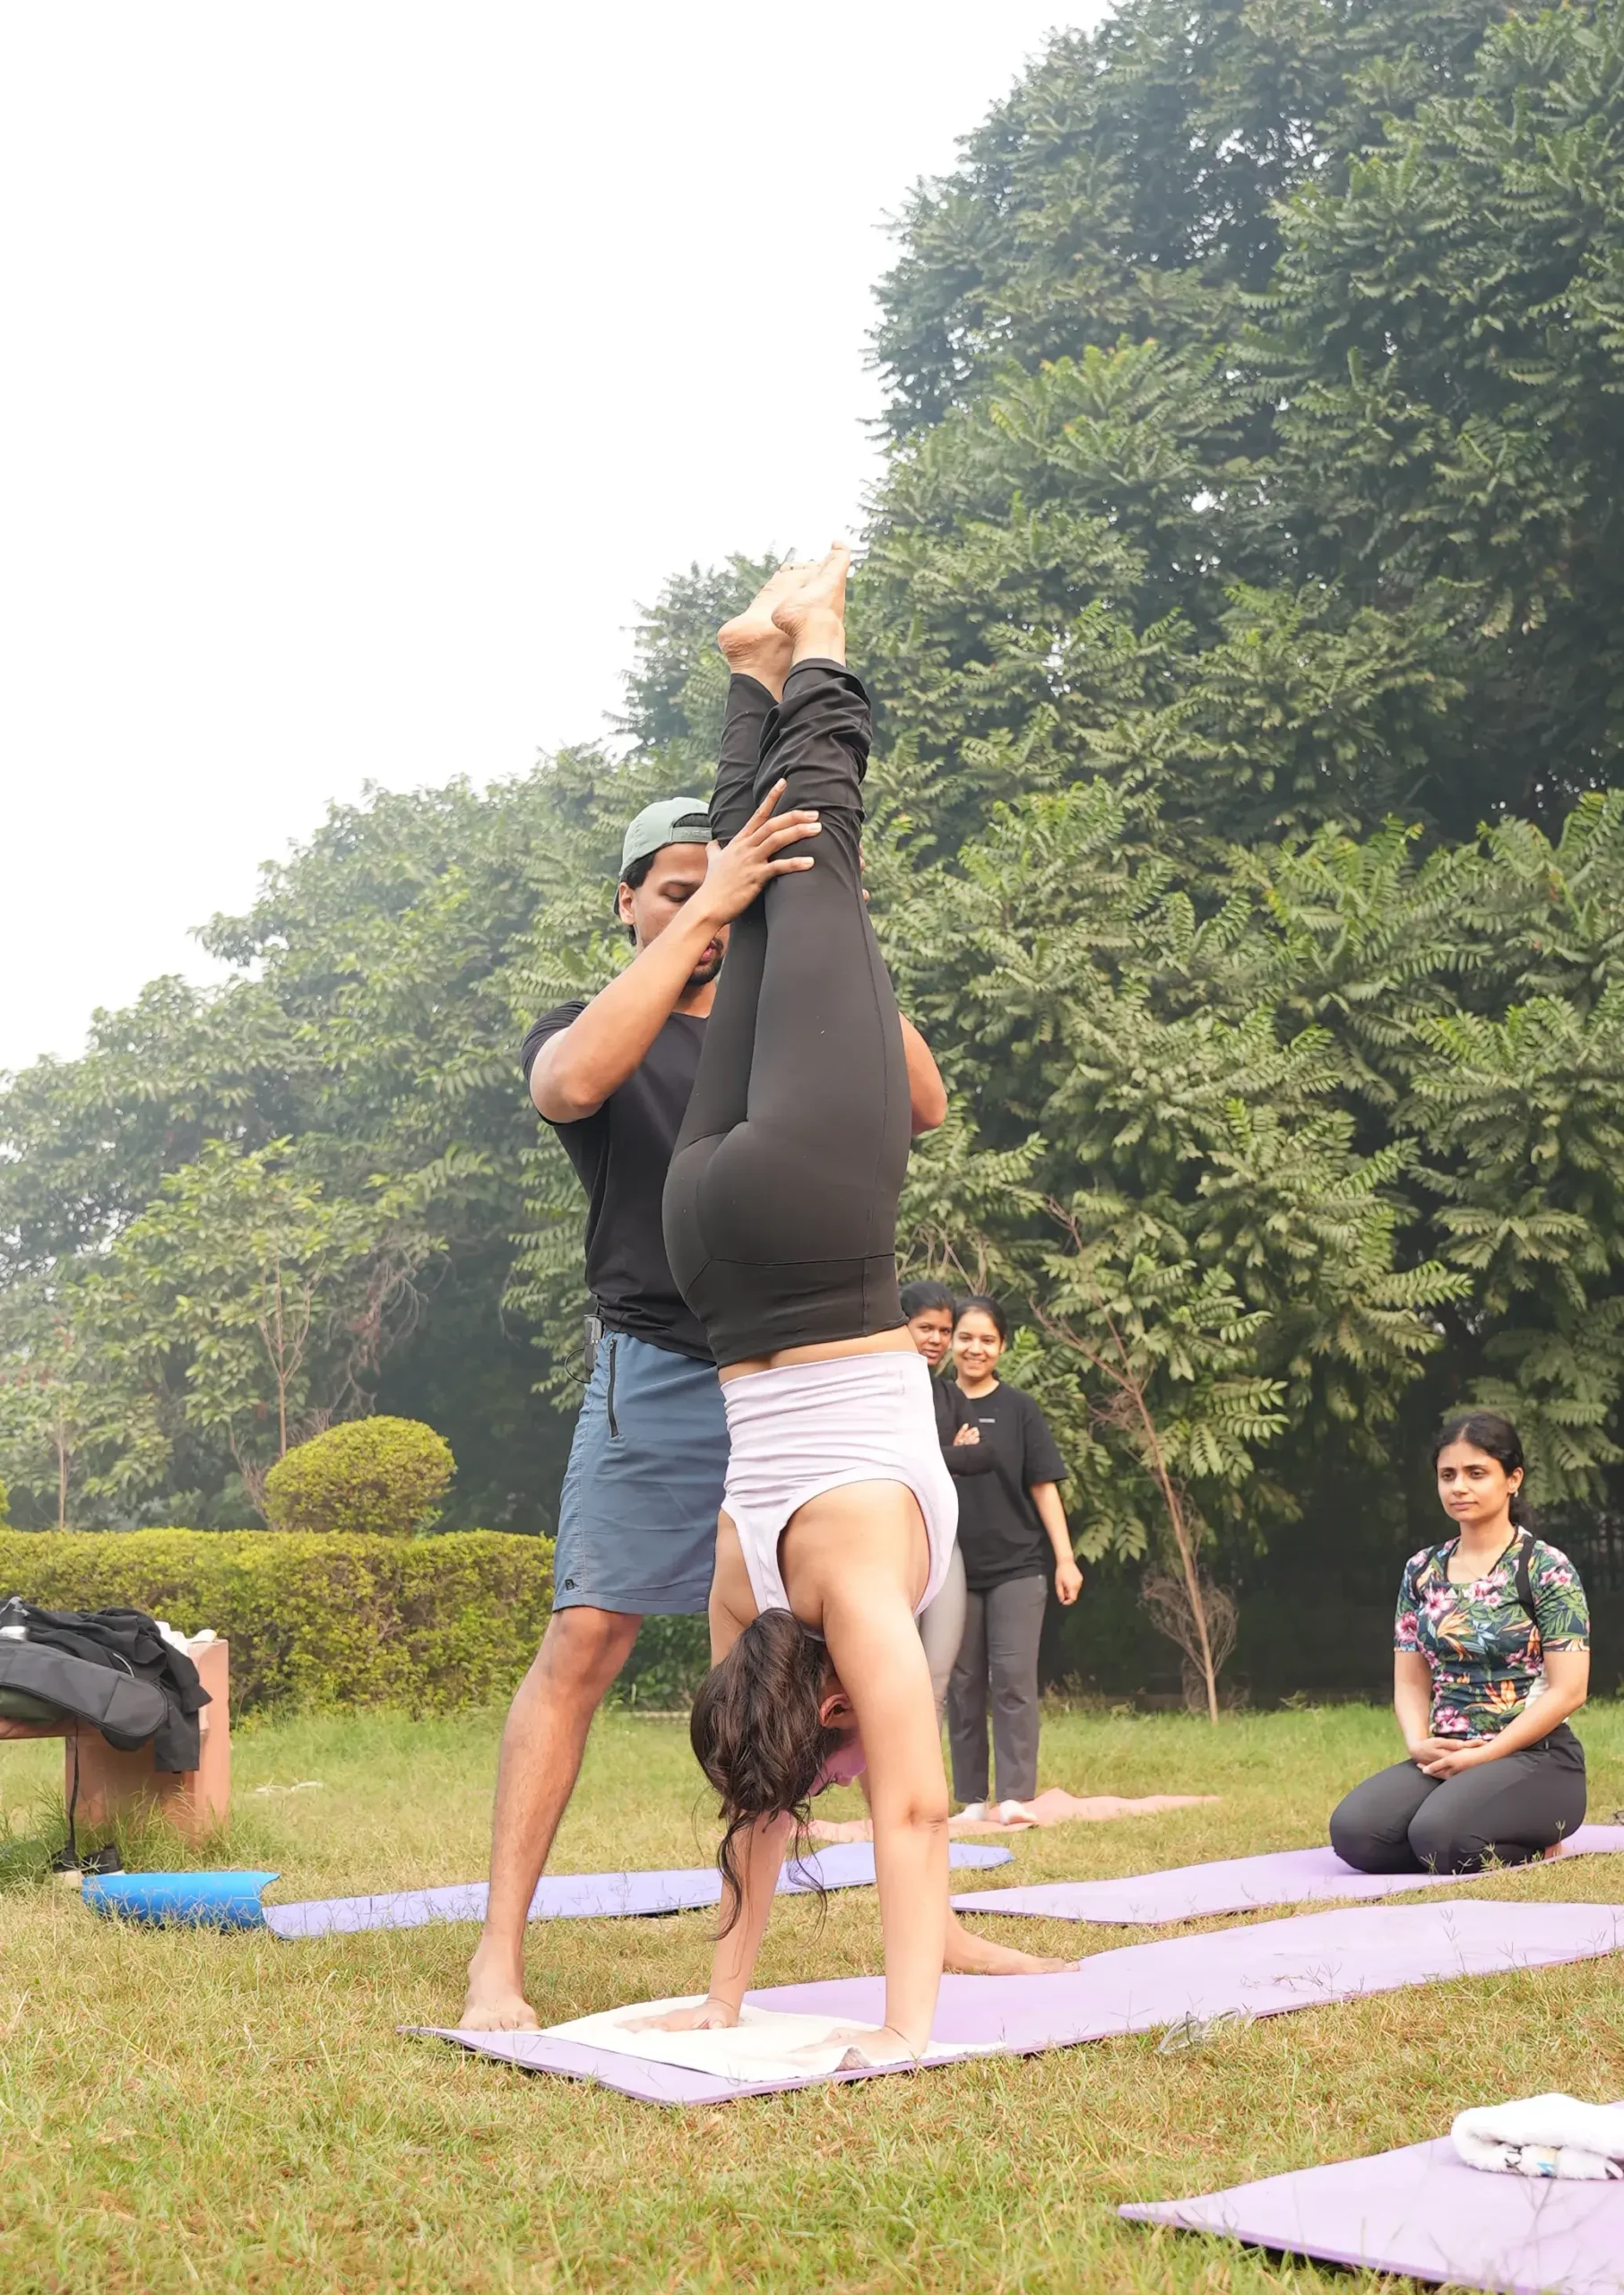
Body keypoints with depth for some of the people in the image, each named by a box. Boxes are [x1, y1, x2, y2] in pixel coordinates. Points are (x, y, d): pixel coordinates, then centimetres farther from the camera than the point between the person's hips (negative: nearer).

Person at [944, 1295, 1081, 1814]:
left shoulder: (1019, 1409, 2)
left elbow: (1043, 1486, 1)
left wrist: (1065, 1559, -4)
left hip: (1016, 1566, -1)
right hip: (953, 1569, 2)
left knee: (1013, 1679, -6)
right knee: (962, 1684, 7)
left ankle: (1016, 1796, -3)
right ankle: (971, 1798, 14)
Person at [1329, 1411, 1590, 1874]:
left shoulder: (1546, 1569, -5)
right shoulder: (1423, 1571, 11)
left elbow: (1568, 1690, -10)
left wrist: (1482, 1756, -15)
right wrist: (1419, 1744, -9)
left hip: (1535, 1758, -5)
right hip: (1447, 1757, 5)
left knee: (1439, 1835, -32)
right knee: (1354, 1831, -22)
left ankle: (1533, 1843, 1)